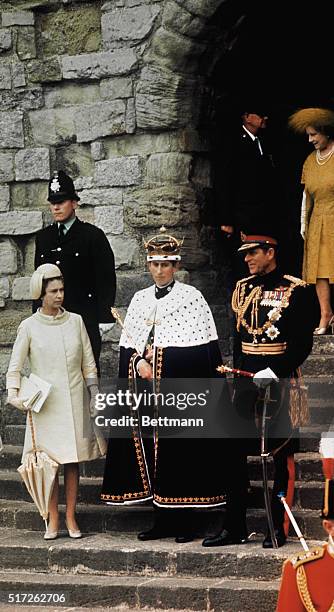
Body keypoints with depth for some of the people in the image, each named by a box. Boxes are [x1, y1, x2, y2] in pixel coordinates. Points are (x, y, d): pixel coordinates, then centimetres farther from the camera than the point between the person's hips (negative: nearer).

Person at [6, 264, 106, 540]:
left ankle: (71, 518, 11)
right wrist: (14, 394, -12)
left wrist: (94, 393, 5)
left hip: (75, 401, 2)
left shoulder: (75, 321, 6)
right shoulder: (29, 326, 0)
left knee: (73, 460, 4)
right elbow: (15, 367, 2)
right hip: (45, 403, -2)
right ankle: (53, 521, 6)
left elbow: (89, 364, 10)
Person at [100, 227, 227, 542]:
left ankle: (182, 521, 0)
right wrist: (138, 362, -8)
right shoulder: (140, 299, 15)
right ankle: (162, 519, 11)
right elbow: (128, 343, 13)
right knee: (150, 446, 4)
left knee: (179, 448, -6)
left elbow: (201, 347, -7)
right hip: (146, 385, 5)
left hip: (179, 386, -5)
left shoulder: (191, 296, -1)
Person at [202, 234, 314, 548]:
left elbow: (303, 343, -9)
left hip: (280, 381, -5)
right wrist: (238, 377, 13)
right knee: (236, 454, 3)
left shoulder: (295, 290, -5)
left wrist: (275, 372, -19)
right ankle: (234, 528, 7)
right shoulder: (242, 289, 12)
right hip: (246, 380, 5)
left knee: (280, 455, 2)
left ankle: (279, 528, 8)